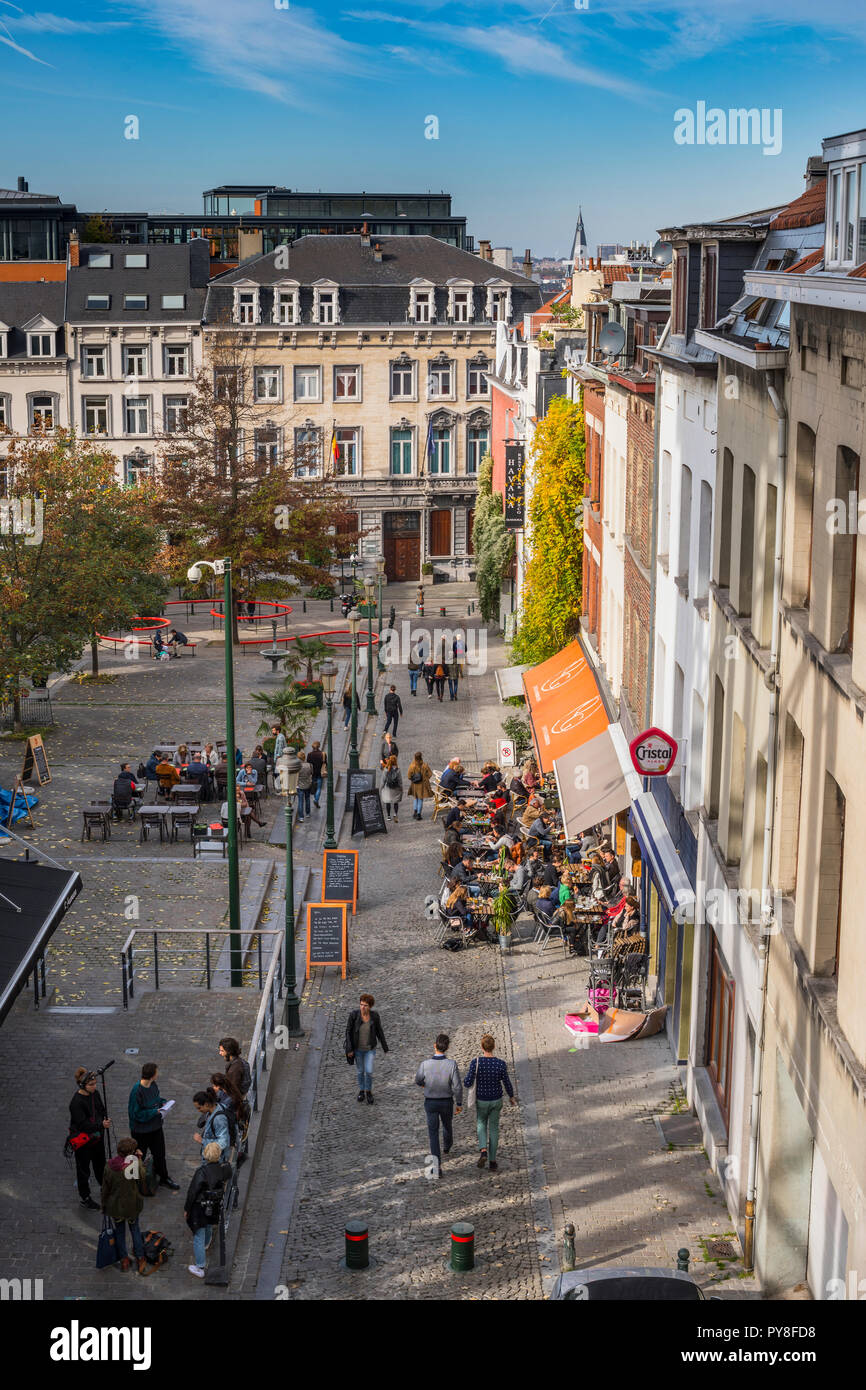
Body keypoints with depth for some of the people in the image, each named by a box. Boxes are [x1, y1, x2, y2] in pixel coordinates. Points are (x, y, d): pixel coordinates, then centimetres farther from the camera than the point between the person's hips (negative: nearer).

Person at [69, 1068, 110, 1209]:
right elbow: (82, 1124, -27)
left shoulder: (95, 1094, -3)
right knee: (83, 1169, 9)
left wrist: (104, 1122, -7)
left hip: (97, 1137, 7)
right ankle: (84, 1198, 26)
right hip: (83, 1141, -7)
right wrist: (100, 1125, -34)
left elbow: (102, 1111, 12)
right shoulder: (76, 1102, -27)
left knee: (100, 1164, 23)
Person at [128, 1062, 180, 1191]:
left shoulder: (153, 1085, -6)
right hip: (141, 1130, -7)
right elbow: (136, 1113, -25)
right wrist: (154, 1112, -25)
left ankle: (164, 1178, 38)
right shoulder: (137, 1091, -29)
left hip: (155, 1127, 7)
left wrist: (162, 1102, -5)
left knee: (160, 1153, 20)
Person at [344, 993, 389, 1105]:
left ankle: (368, 1092, 26)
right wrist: (349, 1049, -15)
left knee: (369, 1071, -2)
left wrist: (384, 1046, 5)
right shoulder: (354, 1014, -22)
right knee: (360, 1070, 15)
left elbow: (379, 1030, -4)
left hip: (370, 1047, 0)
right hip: (357, 1047, 0)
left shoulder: (374, 1015, -18)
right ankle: (361, 1090, 42)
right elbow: (348, 1031, -14)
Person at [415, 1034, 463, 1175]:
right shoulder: (451, 1065, -25)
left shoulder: (425, 1064, -23)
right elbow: (457, 1087, -20)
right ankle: (447, 1146, 60)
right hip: (446, 1102, 1)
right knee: (447, 1124, 31)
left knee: (433, 1133, 7)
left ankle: (437, 1165, -4)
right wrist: (459, 1103, -2)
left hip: (430, 1103, -1)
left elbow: (418, 1080, -3)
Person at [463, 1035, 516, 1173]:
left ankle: (483, 1151, 4)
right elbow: (507, 1084, -8)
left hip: (481, 1100, -1)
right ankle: (492, 1162, 22)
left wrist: (466, 1078, 4)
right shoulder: (500, 1063, -18)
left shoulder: (475, 1062, -22)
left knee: (481, 1123, 26)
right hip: (496, 1100, 1)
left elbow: (468, 1083, -20)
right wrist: (511, 1097, 11)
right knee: (493, 1128, 19)